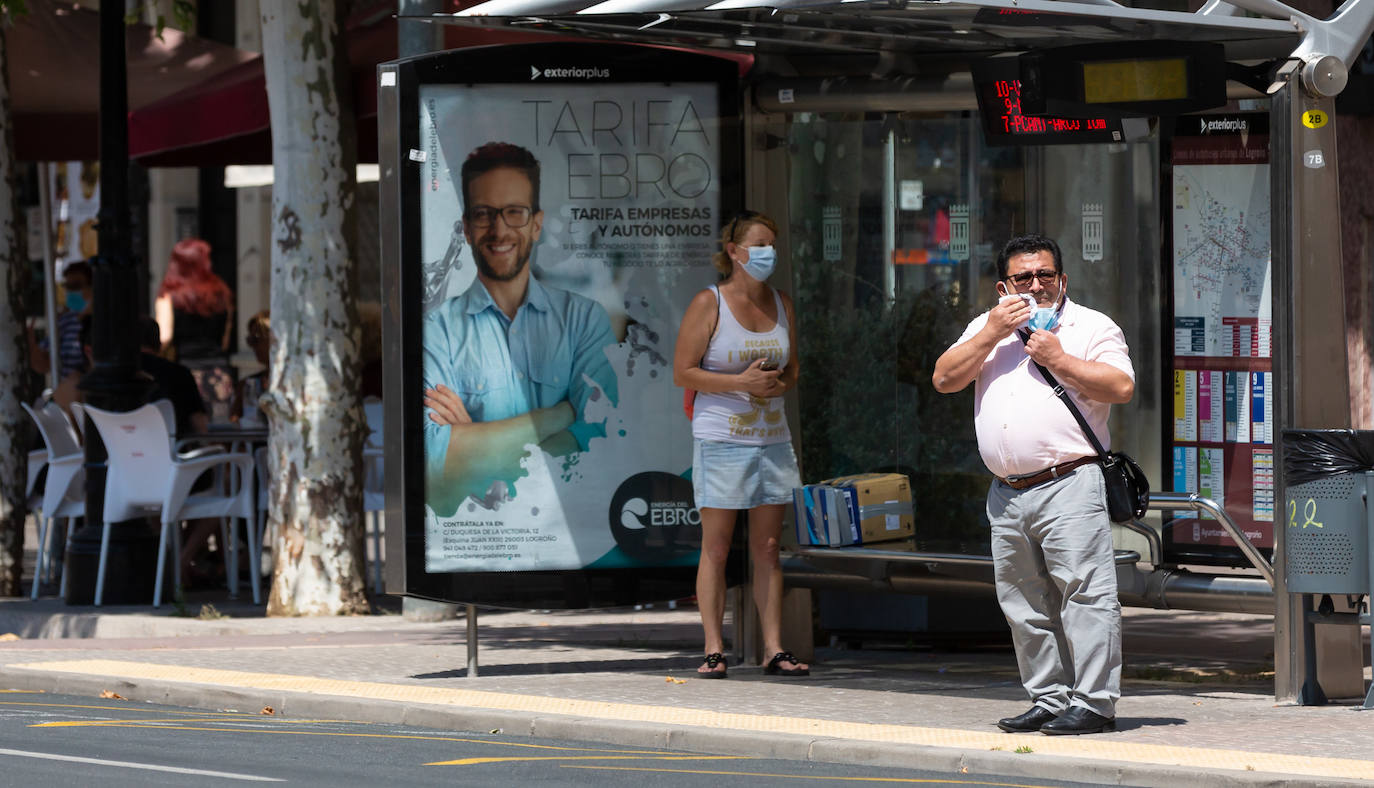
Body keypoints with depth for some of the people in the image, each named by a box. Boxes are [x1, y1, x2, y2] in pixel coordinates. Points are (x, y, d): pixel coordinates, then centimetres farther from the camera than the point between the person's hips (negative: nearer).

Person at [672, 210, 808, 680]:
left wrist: (780, 385, -5)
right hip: (721, 439, -5)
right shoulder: (708, 304, -5)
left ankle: (774, 649, 6)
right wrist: (740, 383, -18)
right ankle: (714, 651, -2)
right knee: (716, 547, -3)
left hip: (772, 438, 5)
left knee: (767, 548, 5)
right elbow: (682, 372, -8)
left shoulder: (781, 305, 11)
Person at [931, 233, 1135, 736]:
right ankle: (1049, 699, 16)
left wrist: (1057, 359, -10)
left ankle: (1093, 703, -11)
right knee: (1023, 603, 9)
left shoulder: (1092, 327, 5)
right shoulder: (987, 328, 19)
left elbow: (1121, 387, -8)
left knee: (1084, 594, -11)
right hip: (1007, 493, 6)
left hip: (1068, 483, -6)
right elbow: (945, 380, 7)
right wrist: (992, 334, -2)